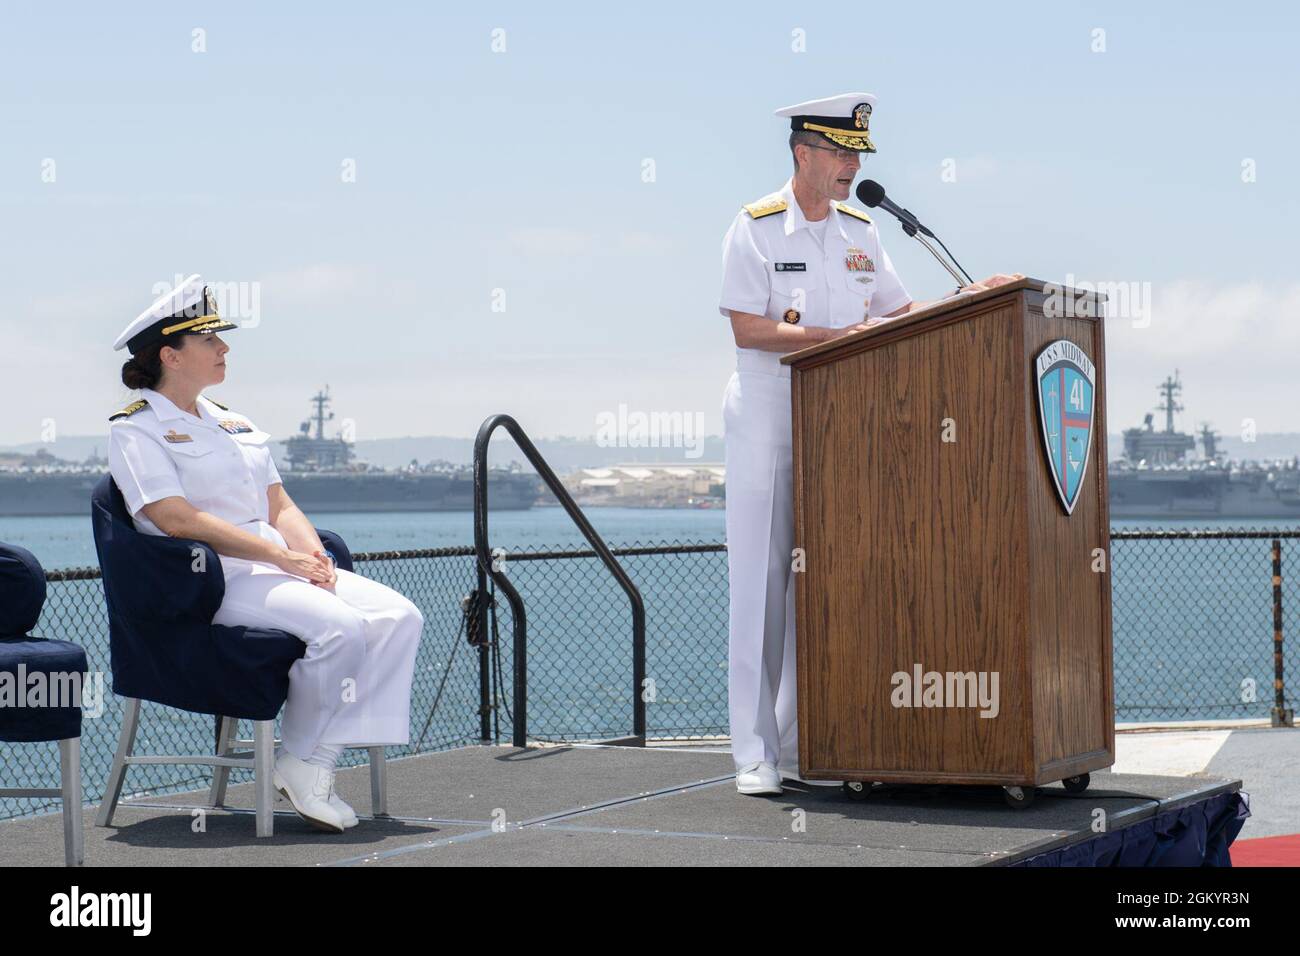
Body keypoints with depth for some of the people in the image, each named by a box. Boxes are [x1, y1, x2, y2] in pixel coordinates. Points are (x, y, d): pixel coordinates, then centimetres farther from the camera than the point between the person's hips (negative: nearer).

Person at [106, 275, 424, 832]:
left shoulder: (234, 423, 23)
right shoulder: (136, 430, -2)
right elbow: (178, 519, -15)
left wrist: (311, 553, -3)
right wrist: (283, 557, -19)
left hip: (278, 566, 8)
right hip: (207, 580, -8)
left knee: (399, 616, -14)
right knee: (338, 625, -31)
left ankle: (321, 759, -16)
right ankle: (302, 763, -13)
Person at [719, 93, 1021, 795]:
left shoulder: (859, 231, 12)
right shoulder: (756, 226, -6)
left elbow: (901, 314, 15)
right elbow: (748, 329, -14)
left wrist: (970, 298, 2)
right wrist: (839, 335, -20)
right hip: (766, 410, -5)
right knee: (760, 579, -5)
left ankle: (800, 745, 11)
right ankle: (756, 755, -1)